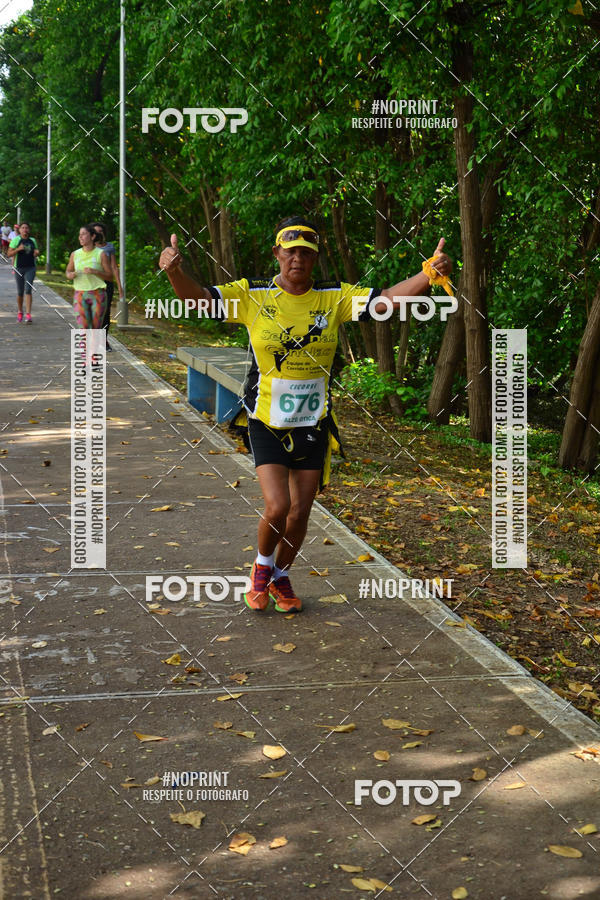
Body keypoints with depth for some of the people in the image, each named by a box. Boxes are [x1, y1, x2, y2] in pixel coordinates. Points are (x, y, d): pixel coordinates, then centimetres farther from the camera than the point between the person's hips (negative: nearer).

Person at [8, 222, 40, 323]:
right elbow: (9, 254, -5)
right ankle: (19, 312, 31)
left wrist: (36, 253, -3)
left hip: (30, 268, 1)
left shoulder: (32, 240, 9)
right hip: (19, 268, -1)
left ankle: (28, 315, -18)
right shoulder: (15, 240, -2)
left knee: (28, 290, -13)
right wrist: (18, 249, -20)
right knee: (20, 292, 8)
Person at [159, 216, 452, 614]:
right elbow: (198, 297, -12)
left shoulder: (334, 297, -3)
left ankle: (281, 577, 35)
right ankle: (262, 566, 19)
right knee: (277, 507, -14)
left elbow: (388, 298, -9)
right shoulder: (251, 296, -6)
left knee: (300, 513, 8)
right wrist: (175, 270, -33)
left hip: (314, 423, 2)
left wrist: (432, 273, -24)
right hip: (267, 421, -2)